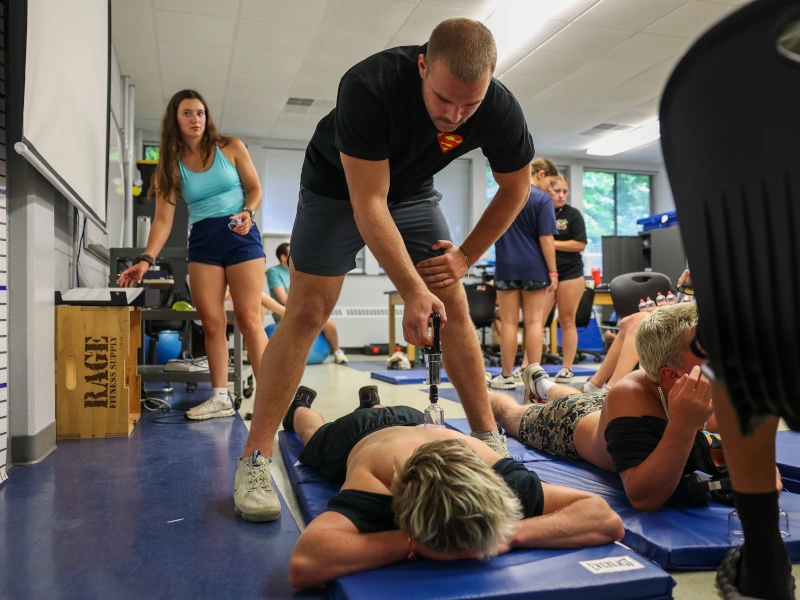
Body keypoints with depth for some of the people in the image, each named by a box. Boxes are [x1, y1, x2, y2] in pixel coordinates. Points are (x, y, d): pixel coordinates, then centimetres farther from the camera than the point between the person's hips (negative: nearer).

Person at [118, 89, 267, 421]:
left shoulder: (231, 147, 3)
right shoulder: (170, 165, 7)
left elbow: (255, 188, 7)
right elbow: (163, 219, 0)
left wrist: (247, 213, -15)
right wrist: (146, 259, -13)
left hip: (241, 237, -3)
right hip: (202, 243, 3)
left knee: (249, 320, -9)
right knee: (211, 323, 0)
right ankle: (220, 398, 8)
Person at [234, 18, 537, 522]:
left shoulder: (501, 111, -22)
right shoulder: (370, 87, -36)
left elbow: (515, 190, -5)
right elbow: (368, 203, -35)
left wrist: (466, 256, -9)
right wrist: (413, 290, -39)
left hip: (413, 192, 4)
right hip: (339, 188, -3)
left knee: (455, 310, -5)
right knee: (307, 313, -12)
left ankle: (489, 439, 8)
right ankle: (255, 461, -5)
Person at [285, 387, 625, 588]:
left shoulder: (490, 474, -49)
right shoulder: (374, 488, -55)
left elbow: (608, 521, -49)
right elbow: (303, 565, -71)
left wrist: (511, 535, -62)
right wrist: (412, 542, -68)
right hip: (356, 438, -1)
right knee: (318, 436, 36)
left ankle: (372, 404, 69)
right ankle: (299, 408, 65)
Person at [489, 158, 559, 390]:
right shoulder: (542, 199, -6)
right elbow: (546, 239, -12)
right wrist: (552, 271, -7)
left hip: (506, 267, 3)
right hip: (533, 268, -3)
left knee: (509, 323, 5)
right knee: (534, 322, 3)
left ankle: (507, 376, 9)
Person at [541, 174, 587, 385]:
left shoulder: (573, 214, 1)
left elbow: (580, 244, -7)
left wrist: (551, 243, -12)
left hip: (570, 273, -1)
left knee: (567, 321, 3)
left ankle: (567, 368, 10)